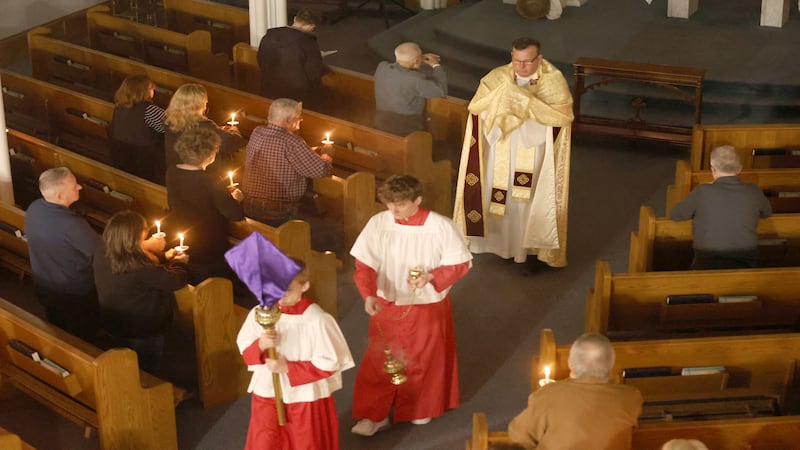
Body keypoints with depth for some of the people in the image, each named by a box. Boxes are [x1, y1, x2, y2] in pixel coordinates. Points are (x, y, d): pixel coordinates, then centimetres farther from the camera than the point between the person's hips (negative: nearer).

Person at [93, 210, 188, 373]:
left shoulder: (101, 254, -15)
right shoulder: (140, 267, -37)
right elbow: (177, 280, -28)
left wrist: (164, 258, 8)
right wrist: (178, 263, -7)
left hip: (114, 324, 7)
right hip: (144, 330, -7)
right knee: (146, 372, 19)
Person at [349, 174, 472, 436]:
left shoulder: (441, 227, -19)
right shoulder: (378, 224, -13)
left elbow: (461, 263, -9)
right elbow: (364, 265, -11)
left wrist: (432, 277, -25)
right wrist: (369, 295, -29)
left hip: (427, 308, -1)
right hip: (387, 306, 2)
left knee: (423, 360, 16)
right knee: (379, 360, 8)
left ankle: (421, 408, 39)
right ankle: (375, 415, 23)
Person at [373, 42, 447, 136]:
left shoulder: (381, 67, -9)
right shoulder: (415, 80, -27)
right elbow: (442, 91, -14)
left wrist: (420, 60, 10)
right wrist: (436, 65, -3)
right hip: (407, 131, -6)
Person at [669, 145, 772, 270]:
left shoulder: (703, 192, -4)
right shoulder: (753, 193, 4)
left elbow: (674, 215, 13)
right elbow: (767, 212, 28)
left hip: (707, 266, -3)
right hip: (744, 266, 3)